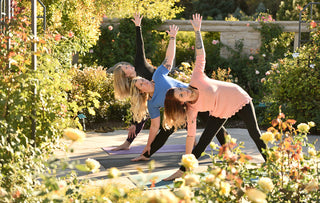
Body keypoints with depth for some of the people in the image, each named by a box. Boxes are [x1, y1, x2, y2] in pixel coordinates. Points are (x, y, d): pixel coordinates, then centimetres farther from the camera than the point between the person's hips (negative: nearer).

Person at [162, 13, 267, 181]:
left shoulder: (196, 79, -25)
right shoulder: (191, 111, -20)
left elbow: (200, 55, -24)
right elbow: (190, 136, -18)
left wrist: (197, 30, -31)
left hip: (238, 98, -1)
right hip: (220, 113, 1)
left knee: (255, 134, 4)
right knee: (203, 142, -4)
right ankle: (182, 171, 5)